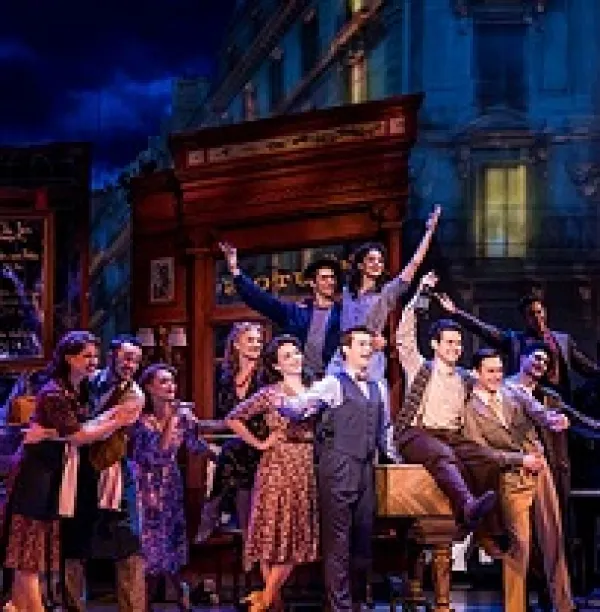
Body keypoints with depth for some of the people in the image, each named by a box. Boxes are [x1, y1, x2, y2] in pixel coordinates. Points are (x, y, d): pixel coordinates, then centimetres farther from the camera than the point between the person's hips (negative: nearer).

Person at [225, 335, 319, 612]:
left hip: (307, 469, 4)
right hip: (278, 467, -4)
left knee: (297, 535, 2)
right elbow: (233, 418, -3)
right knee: (275, 529, -2)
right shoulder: (270, 394, -3)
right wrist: (259, 444, -4)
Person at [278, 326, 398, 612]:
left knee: (363, 540, 10)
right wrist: (280, 400, -31)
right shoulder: (332, 384, -2)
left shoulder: (379, 389, 17)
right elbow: (298, 407, -12)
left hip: (366, 471, 6)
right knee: (338, 542, -3)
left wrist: (396, 459, 21)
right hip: (338, 470, -6)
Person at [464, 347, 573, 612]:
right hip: (512, 480, -4)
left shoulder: (514, 392, 7)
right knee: (518, 545, -7)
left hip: (540, 471, 4)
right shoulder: (469, 410, -5)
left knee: (554, 539, 8)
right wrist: (520, 459, -17)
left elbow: (539, 413, -7)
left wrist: (556, 420, -29)